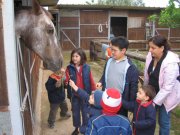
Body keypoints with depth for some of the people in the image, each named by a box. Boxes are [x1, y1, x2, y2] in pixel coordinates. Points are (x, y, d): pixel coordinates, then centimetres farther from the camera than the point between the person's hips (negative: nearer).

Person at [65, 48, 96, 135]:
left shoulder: (86, 67, -10)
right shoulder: (69, 68, -9)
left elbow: (91, 81, -5)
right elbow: (67, 81, -10)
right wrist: (66, 82, -32)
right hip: (74, 95, 1)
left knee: (85, 112, 16)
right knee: (75, 112, 18)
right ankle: (76, 128, 40)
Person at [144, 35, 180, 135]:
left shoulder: (170, 63, -30)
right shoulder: (150, 56, -12)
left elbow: (167, 87, -26)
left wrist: (155, 101, -21)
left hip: (165, 96, -5)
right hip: (152, 92, 5)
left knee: (163, 121, 11)